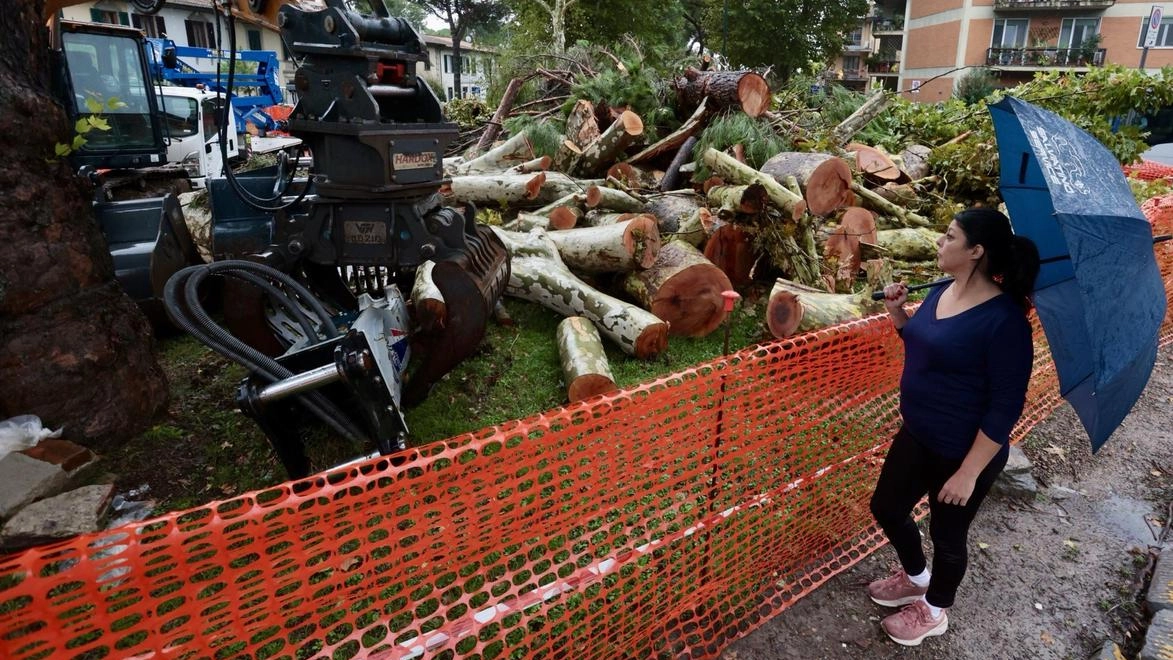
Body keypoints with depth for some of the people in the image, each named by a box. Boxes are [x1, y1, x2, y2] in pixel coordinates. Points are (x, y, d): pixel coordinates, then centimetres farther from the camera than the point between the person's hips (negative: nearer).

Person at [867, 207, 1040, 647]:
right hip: (916, 435, 8)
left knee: (947, 535, 15)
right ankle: (915, 578, 51)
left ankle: (934, 612, 43)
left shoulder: (1003, 319, -25)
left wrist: (969, 472, -20)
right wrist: (897, 313, 0)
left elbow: (1005, 408, -22)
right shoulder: (940, 292, 1)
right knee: (886, 507, 22)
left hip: (961, 453, -8)